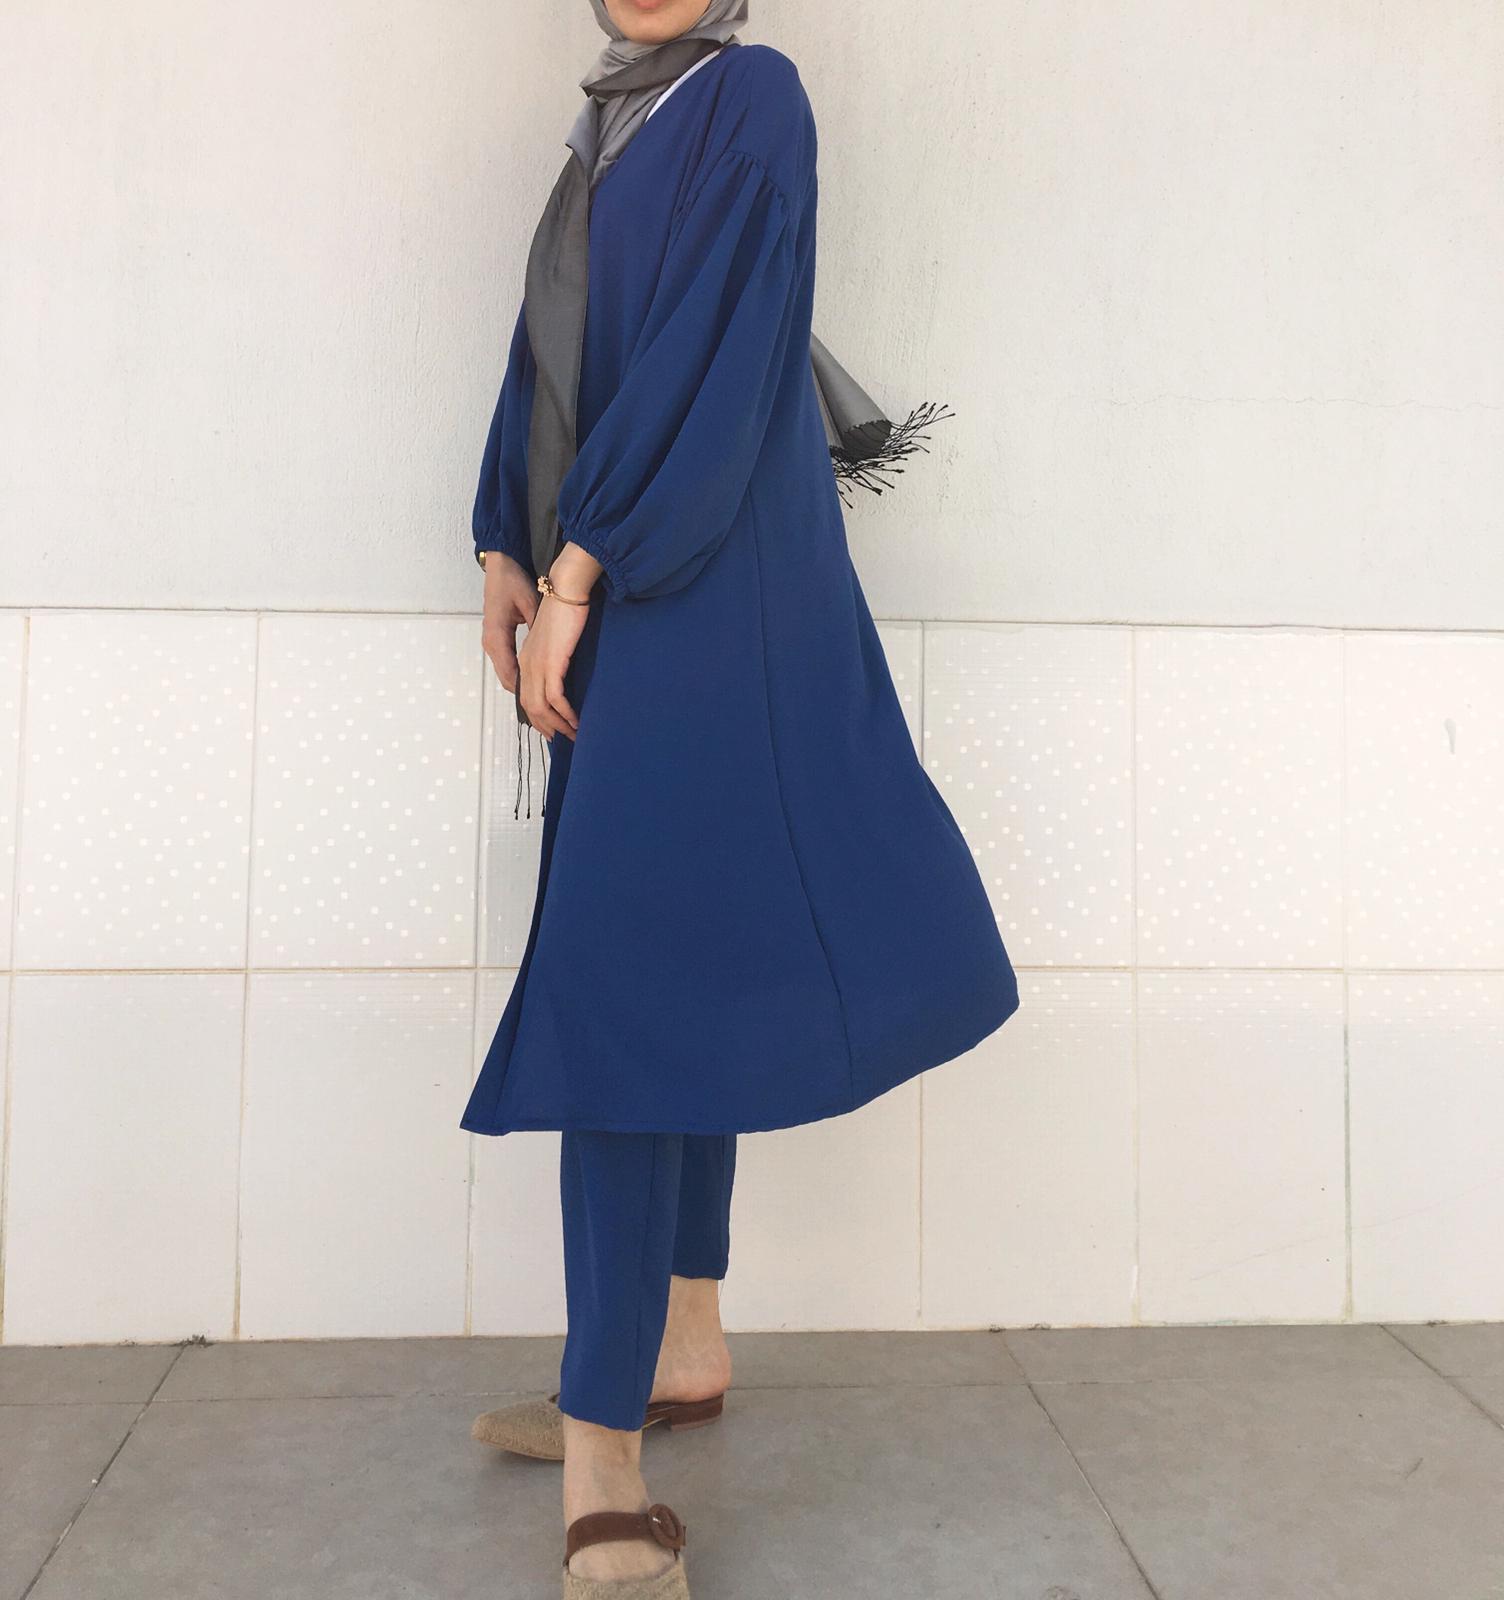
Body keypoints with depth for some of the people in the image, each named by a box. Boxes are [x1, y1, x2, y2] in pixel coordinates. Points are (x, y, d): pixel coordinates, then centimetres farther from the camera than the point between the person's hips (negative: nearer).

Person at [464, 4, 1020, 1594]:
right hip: (607, 589, 8)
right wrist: (506, 549, 6)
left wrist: (579, 569, -16)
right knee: (665, 965, 8)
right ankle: (685, 1351, 20)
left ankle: (606, 1466, -11)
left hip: (701, 593, -8)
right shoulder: (609, 134, 24)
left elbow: (711, 346, -13)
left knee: (619, 965, -17)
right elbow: (545, 355, 19)